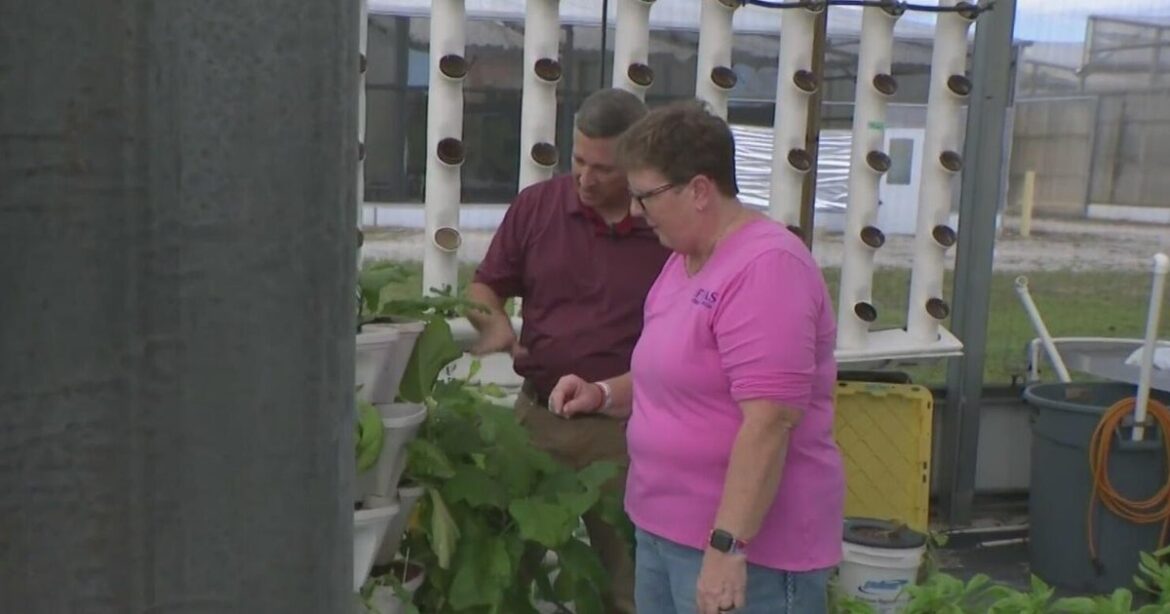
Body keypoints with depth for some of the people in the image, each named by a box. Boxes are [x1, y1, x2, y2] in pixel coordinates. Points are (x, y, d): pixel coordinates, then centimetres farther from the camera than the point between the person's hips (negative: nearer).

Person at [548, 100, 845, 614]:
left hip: (748, 546, -9)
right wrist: (605, 395, 8)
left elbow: (770, 421, -25)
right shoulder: (684, 259, 11)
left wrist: (728, 546, -27)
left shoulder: (767, 267, -18)